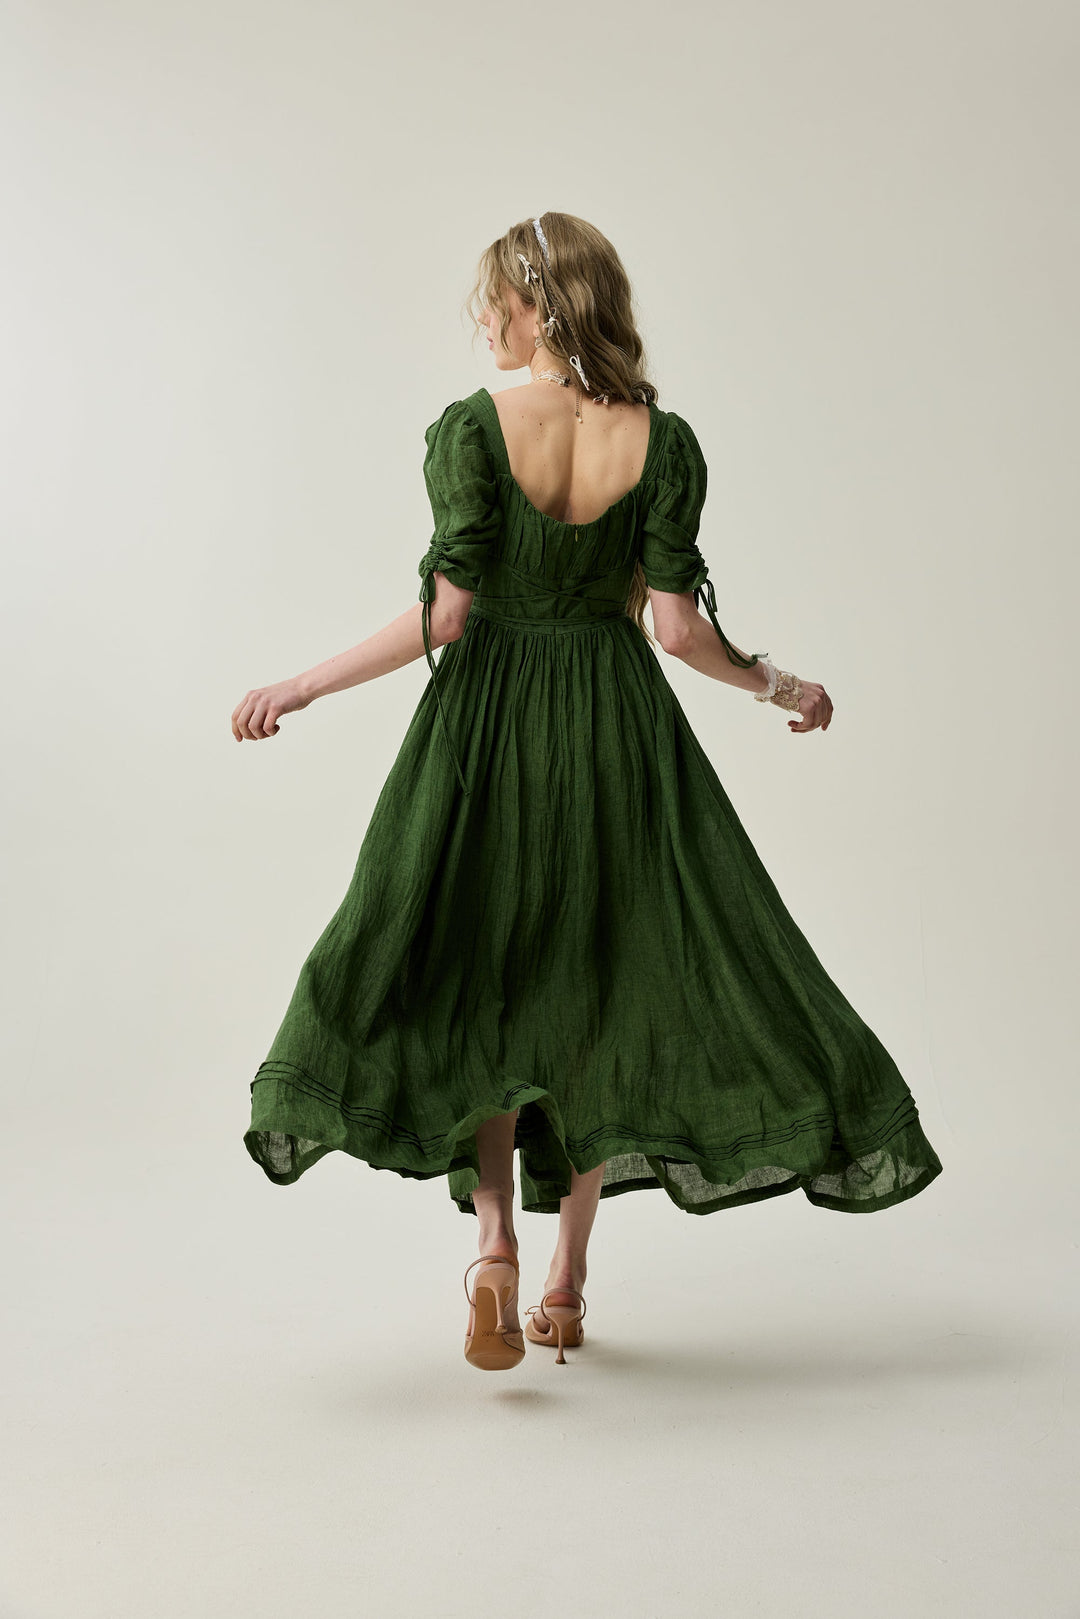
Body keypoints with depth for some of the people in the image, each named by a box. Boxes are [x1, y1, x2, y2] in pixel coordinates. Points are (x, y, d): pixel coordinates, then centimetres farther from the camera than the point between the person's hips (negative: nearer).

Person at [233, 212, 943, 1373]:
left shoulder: (467, 430, -9)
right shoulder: (662, 441, -4)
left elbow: (446, 614, -15)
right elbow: (678, 627, -7)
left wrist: (297, 690, -6)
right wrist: (777, 686, 11)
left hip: (488, 725, -2)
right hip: (619, 726, 2)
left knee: (476, 982, 14)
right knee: (600, 983, 13)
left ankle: (495, 1240, -5)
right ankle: (566, 1284, 20)